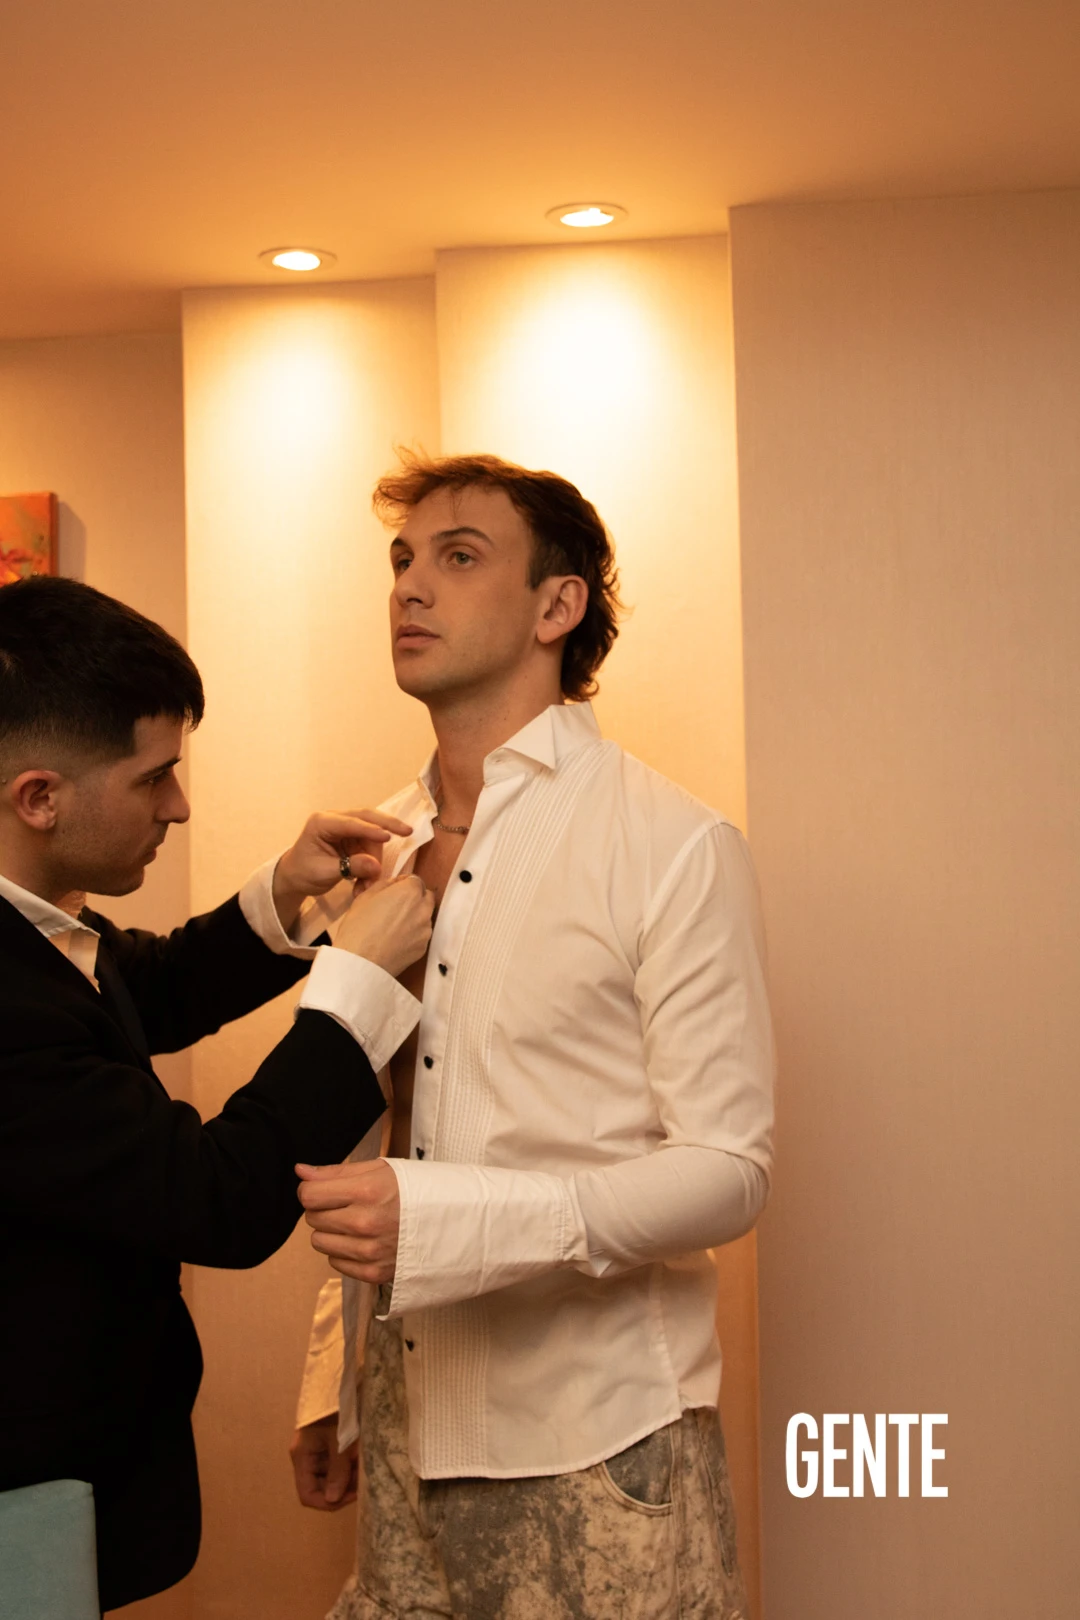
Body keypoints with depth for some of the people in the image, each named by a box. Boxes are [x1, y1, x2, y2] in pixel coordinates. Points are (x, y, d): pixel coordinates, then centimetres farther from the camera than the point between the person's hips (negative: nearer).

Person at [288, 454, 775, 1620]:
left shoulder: (677, 848, -10)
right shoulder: (379, 851, 9)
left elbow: (727, 1170, -14)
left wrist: (444, 1220, -25)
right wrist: (328, 1383, 13)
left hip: (598, 1446, -5)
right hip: (408, 1427, 5)